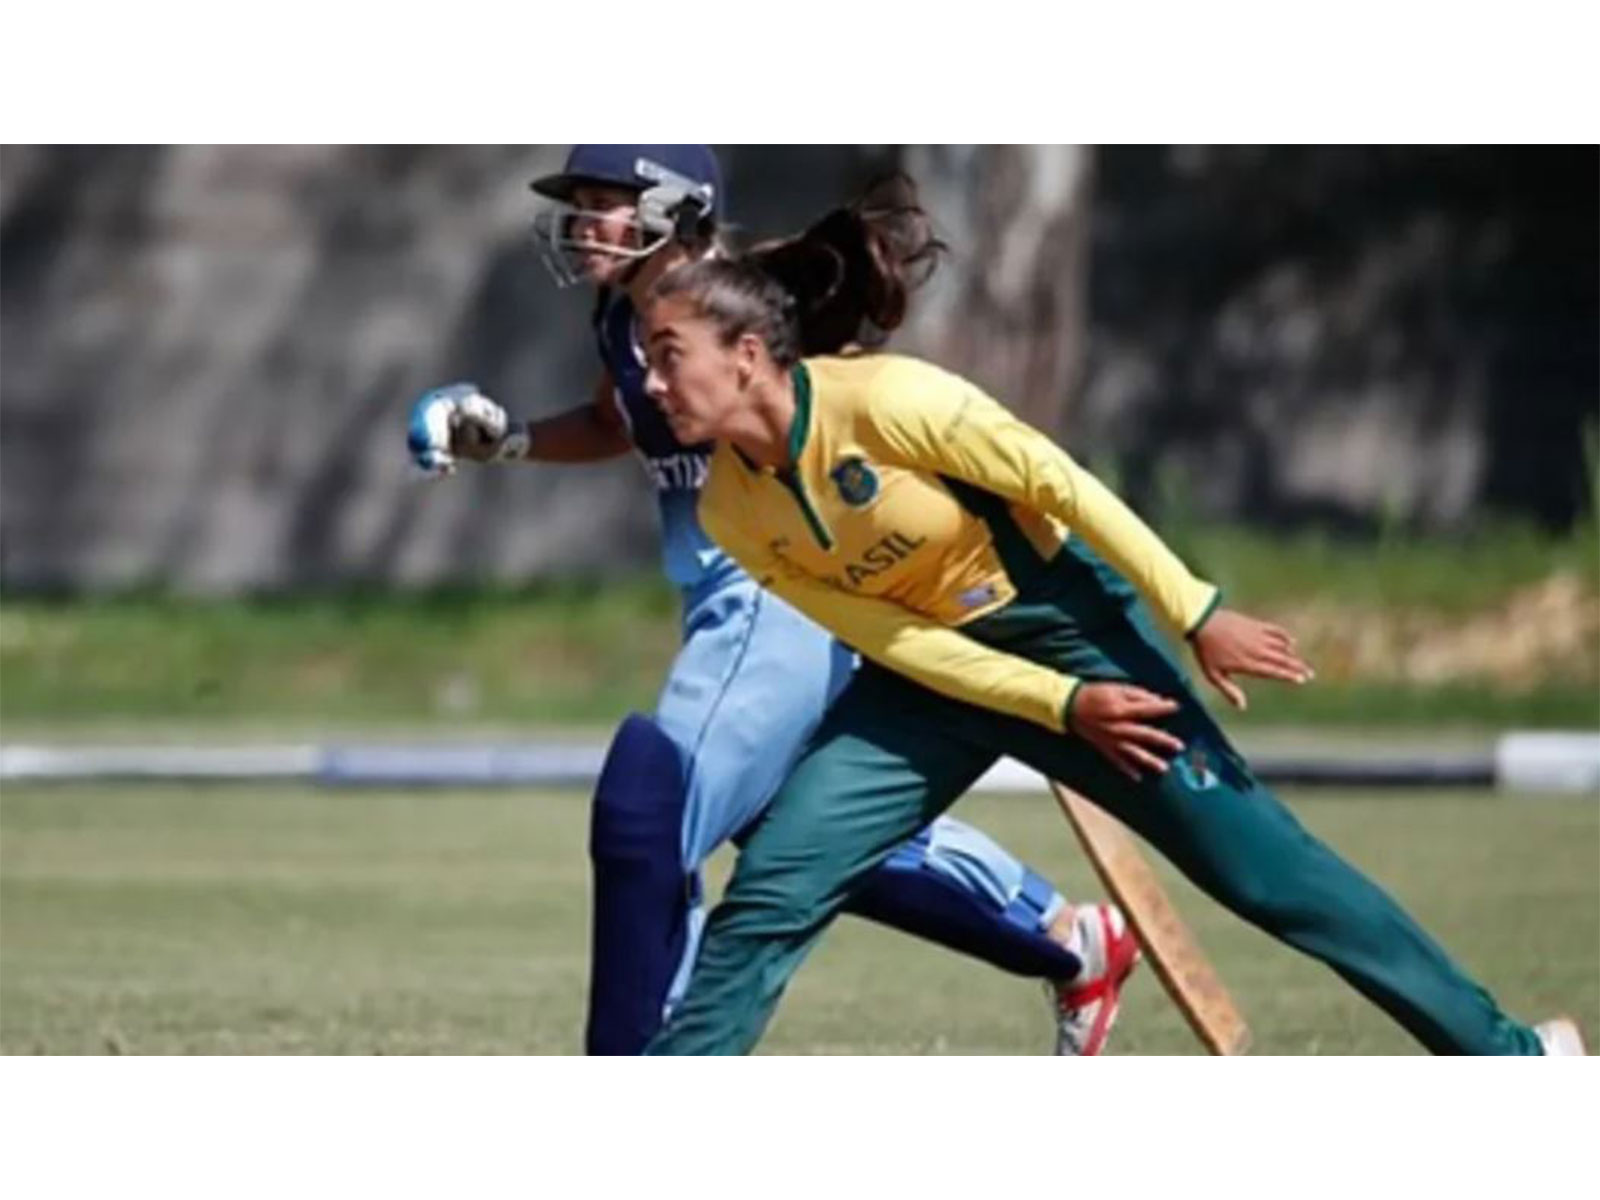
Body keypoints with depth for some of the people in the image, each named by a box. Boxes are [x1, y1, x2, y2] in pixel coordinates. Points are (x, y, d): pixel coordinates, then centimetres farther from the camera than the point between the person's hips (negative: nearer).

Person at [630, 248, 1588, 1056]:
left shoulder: (880, 403, -25)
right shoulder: (731, 512, -8)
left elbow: (1057, 483, -19)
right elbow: (888, 637, -8)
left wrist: (1198, 616, -20)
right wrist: (1061, 706, -17)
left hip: (1062, 626, -5)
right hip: (932, 670, 5)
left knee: (1260, 862, -7)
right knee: (768, 894, -8)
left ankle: (1504, 1055, 1)